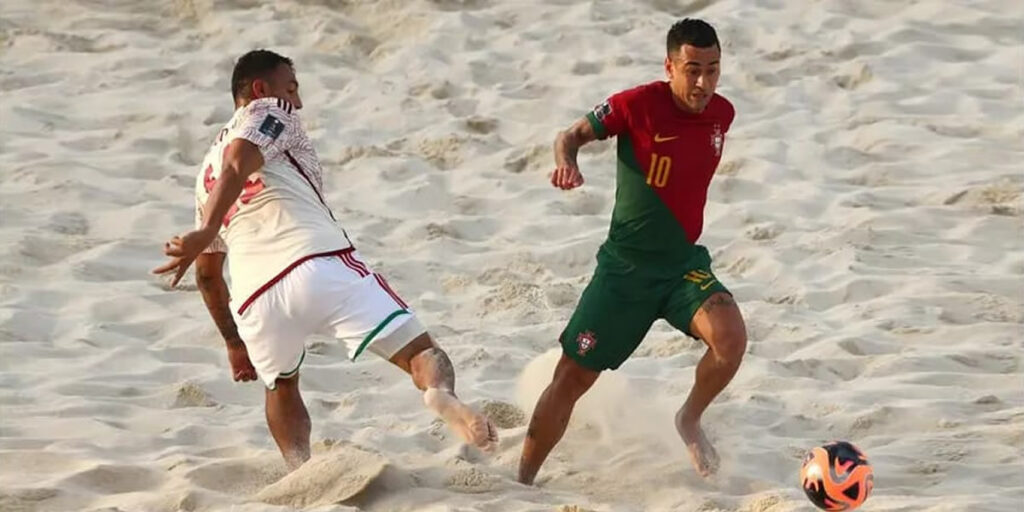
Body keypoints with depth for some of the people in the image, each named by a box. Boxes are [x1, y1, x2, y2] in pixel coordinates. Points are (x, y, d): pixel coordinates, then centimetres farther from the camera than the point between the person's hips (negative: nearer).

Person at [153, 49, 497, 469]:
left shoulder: (207, 173, 34)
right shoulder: (269, 113, 17)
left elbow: (207, 274, 37)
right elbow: (238, 164, -6)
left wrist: (234, 342, 47)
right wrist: (207, 232, -20)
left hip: (254, 300, 5)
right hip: (321, 264, -5)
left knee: (280, 385, 32)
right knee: (419, 351, -9)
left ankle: (301, 471, 10)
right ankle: (441, 393, -42)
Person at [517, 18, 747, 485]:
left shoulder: (722, 114, -1)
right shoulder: (639, 105, -15)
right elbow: (573, 135, -6)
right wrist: (566, 161, -28)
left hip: (684, 264, 3)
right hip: (625, 267, -3)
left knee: (731, 337, -26)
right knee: (571, 378, 1)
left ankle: (690, 420, 3)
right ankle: (522, 482, 18)